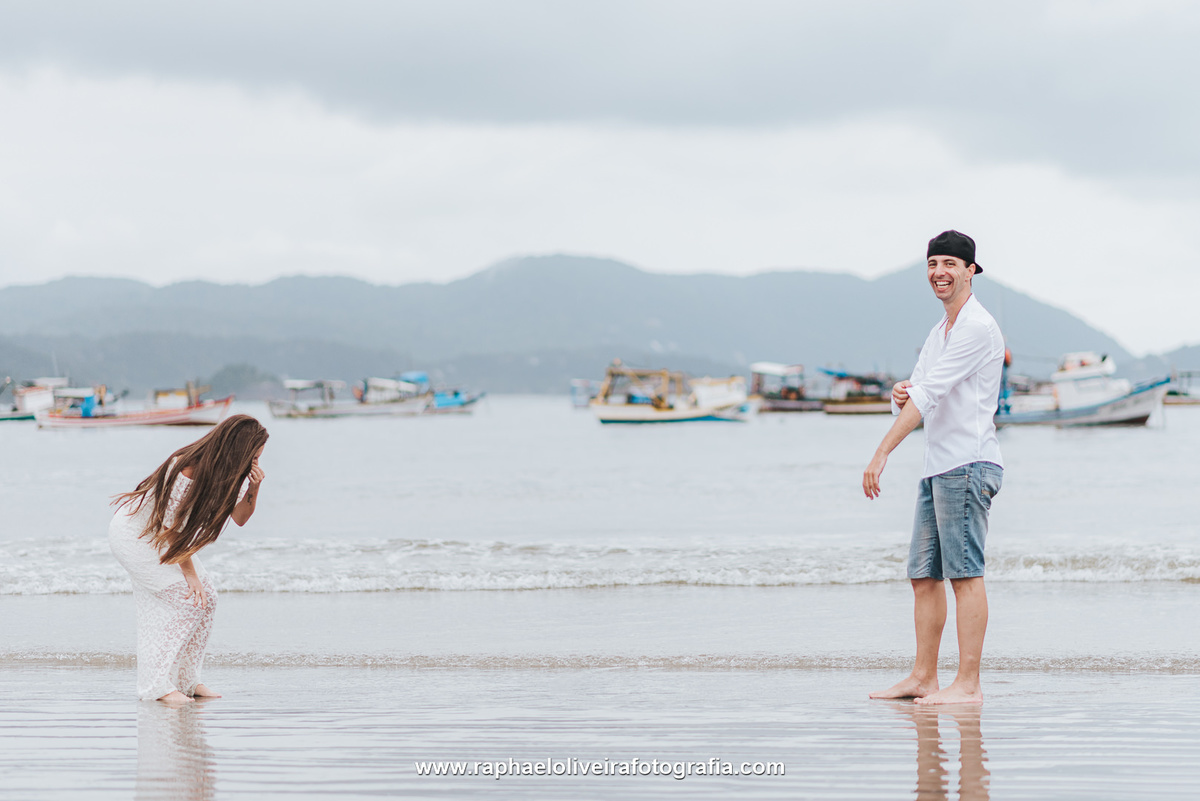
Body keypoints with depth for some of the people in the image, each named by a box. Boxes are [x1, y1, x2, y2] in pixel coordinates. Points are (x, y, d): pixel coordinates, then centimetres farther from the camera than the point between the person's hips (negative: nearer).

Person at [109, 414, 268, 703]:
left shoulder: (229, 472, -10)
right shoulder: (187, 470, -33)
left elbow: (240, 517, -2)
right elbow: (173, 527, -25)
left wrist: (254, 489, -21)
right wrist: (189, 572, -16)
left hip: (163, 538, 9)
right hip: (134, 535, -9)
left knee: (205, 599, 0)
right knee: (186, 600, -17)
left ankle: (185, 681, 7)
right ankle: (156, 686, -13)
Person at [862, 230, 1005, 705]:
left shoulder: (977, 328, -11)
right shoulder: (940, 333, 21)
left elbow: (928, 394, -17)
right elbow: (914, 399, 20)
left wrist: (882, 453, -21)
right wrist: (899, 396, -6)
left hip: (968, 464, -10)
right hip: (938, 469, 10)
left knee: (965, 574, -10)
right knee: (924, 575, 9)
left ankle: (968, 684, -11)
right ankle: (923, 678, 13)